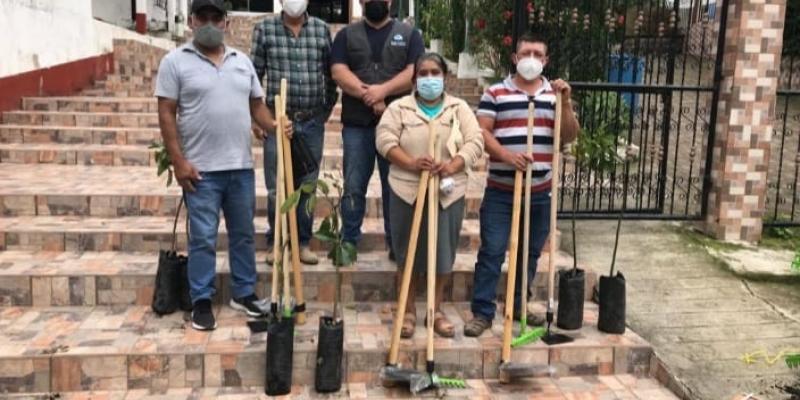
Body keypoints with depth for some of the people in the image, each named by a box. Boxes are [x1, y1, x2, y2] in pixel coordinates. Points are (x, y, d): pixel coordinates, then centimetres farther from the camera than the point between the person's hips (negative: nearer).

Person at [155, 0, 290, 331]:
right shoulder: (175, 62, -3)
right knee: (203, 238, 1)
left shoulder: (242, 61, 12)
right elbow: (166, 114, -6)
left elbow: (256, 105, 15)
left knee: (243, 234, 13)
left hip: (241, 166, 5)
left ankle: (244, 294, 26)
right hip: (201, 169, -5)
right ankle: (202, 302, 13)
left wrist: (274, 125, -5)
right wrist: (178, 161, -12)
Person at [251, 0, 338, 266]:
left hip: (312, 123, 2)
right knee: (276, 187, 4)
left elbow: (331, 75, 11)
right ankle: (275, 243, 18)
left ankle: (303, 243, 20)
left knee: (307, 186, 8)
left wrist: (327, 109, 10)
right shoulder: (265, 29, 0)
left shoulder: (322, 30, 5)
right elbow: (254, 75, 2)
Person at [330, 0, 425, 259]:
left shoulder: (409, 34, 9)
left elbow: (415, 72, -4)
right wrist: (369, 97, -15)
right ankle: (349, 242, 13)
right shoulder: (347, 35, 11)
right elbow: (339, 72, -3)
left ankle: (396, 243, 14)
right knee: (353, 186, 3)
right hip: (356, 123, 1)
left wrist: (382, 90, -17)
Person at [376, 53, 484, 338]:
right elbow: (384, 140, -9)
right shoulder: (399, 108, 3)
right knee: (408, 251, 6)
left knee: (444, 251, 6)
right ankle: (408, 310, 21)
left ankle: (436, 310, 22)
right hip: (407, 191, -1)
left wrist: (453, 165, -21)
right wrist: (411, 162, -24)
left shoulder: (460, 108, 7)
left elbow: (475, 142, -3)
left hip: (448, 191, 1)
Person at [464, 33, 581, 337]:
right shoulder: (495, 93, 1)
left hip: (539, 191, 3)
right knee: (491, 252, -3)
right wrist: (506, 155, -21)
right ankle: (482, 312, 4)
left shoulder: (555, 95, 9)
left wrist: (565, 102, -12)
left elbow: (570, 137, 1)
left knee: (530, 252, 13)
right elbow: (482, 132, -6)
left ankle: (519, 304, 29)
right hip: (501, 190, -3)